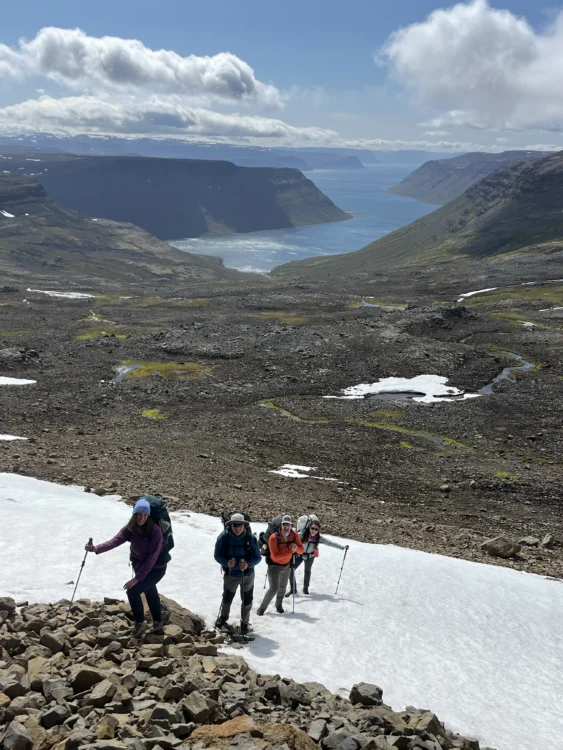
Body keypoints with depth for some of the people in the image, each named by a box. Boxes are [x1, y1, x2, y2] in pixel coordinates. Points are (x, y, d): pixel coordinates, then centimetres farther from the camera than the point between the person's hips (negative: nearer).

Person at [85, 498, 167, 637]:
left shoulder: (155, 531, -30)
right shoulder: (130, 529, -14)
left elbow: (152, 558, -31)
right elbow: (114, 541, -28)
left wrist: (137, 578, -33)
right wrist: (96, 549, -45)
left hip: (156, 568, -7)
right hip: (140, 564, 7)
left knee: (133, 591, -19)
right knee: (150, 593, 22)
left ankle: (140, 624, 3)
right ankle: (158, 625, 42)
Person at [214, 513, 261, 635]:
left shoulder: (251, 538, -19)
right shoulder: (223, 537, -19)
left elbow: (258, 557, -11)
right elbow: (217, 556, -10)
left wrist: (248, 564, -31)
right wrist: (226, 562, -30)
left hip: (247, 574, 0)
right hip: (230, 573, 0)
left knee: (247, 600, 10)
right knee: (227, 597, 19)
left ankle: (245, 623, 34)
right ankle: (223, 617, 48)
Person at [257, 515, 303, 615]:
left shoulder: (294, 535, -16)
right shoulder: (274, 537, -30)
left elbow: (301, 550, -10)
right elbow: (275, 556, -32)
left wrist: (297, 548, -33)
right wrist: (290, 551, -37)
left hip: (287, 565, 5)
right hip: (275, 565, -5)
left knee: (283, 587, 22)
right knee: (274, 588, -13)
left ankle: (279, 605, 46)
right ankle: (262, 608, 5)